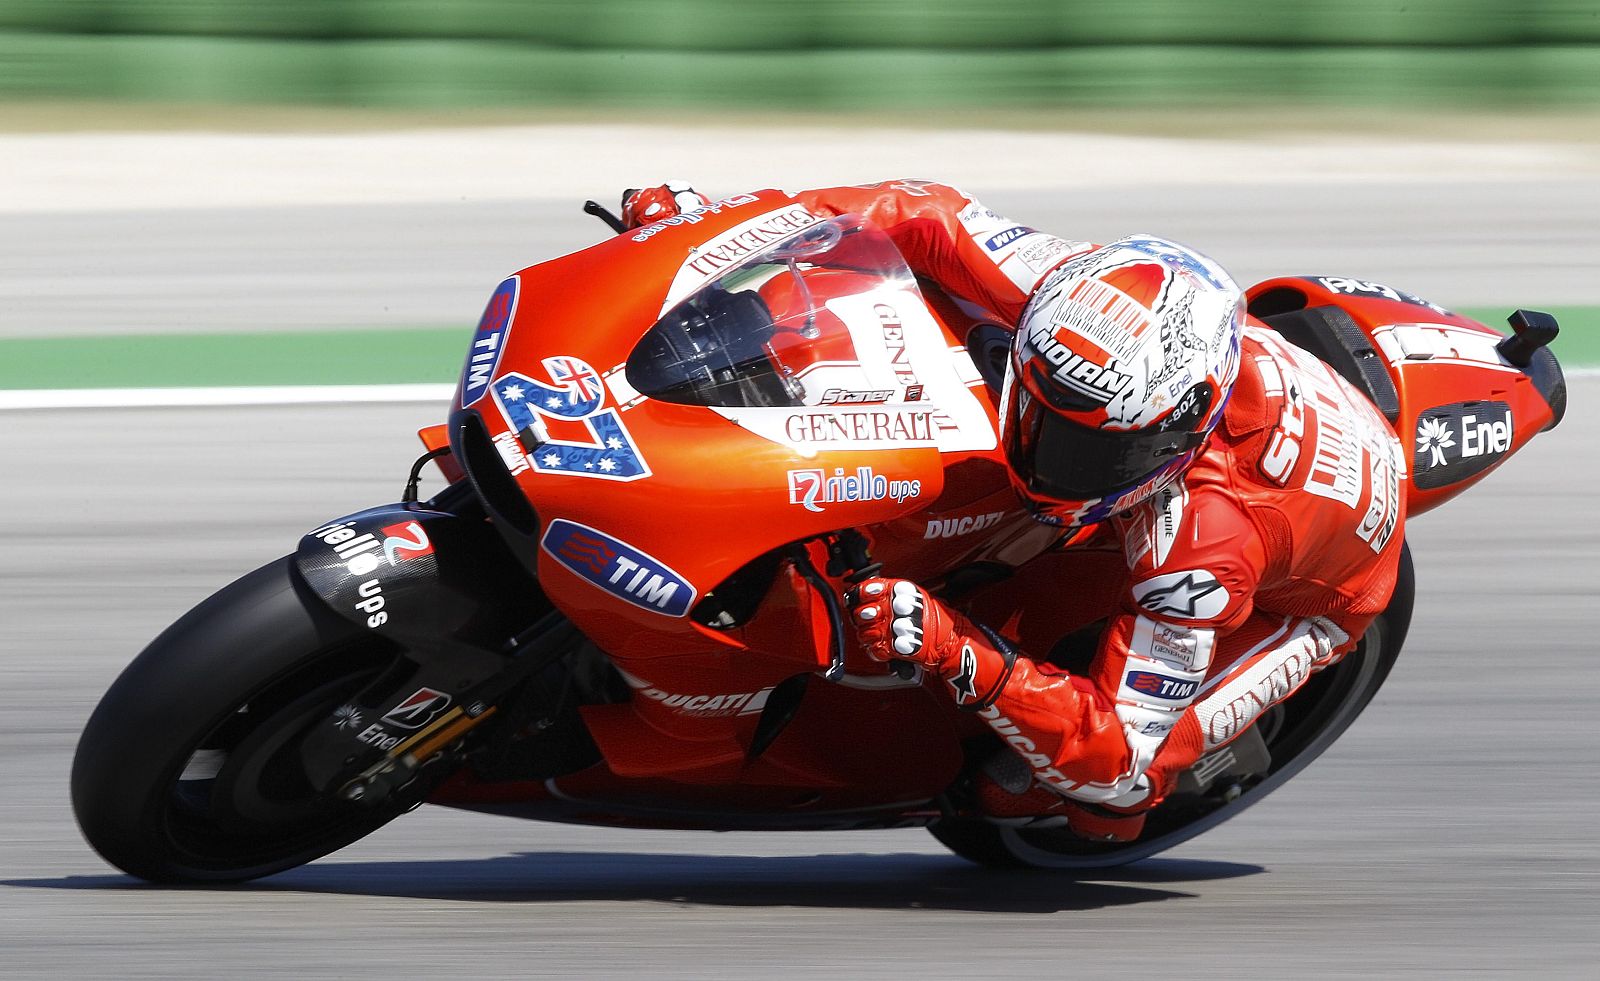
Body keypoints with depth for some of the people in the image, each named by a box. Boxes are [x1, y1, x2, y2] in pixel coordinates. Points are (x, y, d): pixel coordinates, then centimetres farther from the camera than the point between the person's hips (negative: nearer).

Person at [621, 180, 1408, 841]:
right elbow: (933, 219, -20)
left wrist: (959, 655, -56)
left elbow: (1120, 761, -43)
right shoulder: (1093, 289, -35)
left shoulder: (1204, 539, -48)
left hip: (1302, 593, -6)